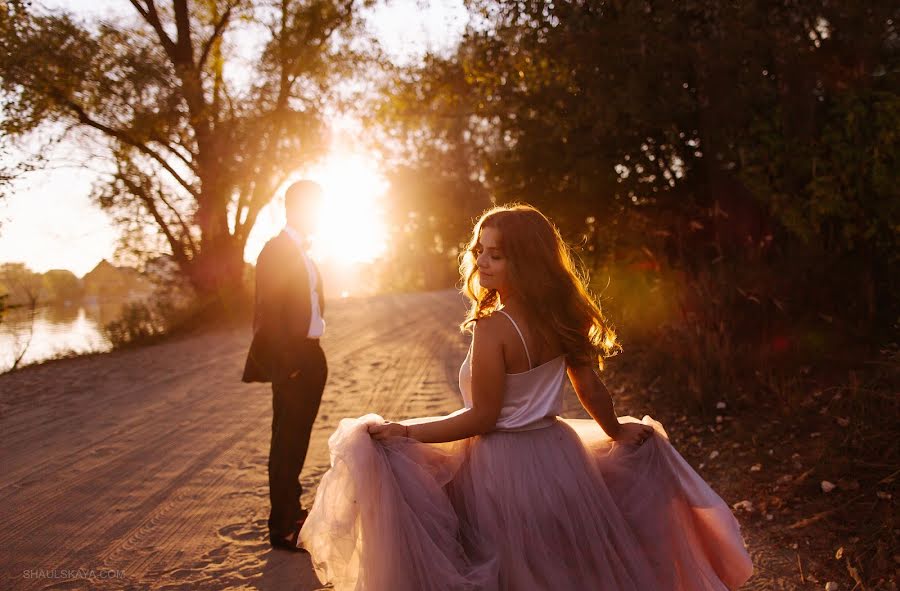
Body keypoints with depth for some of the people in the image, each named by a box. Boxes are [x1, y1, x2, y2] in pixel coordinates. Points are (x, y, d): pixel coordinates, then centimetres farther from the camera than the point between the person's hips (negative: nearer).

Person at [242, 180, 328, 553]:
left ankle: (291, 510, 33)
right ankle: (282, 528, 8)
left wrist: (312, 358, 10)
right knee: (287, 443, -1)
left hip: (310, 357, 9)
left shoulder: (303, 252, 15)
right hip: (291, 360, -9)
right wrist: (287, 364, -21)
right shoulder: (277, 250, -13)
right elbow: (269, 312, -18)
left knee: (295, 441, 19)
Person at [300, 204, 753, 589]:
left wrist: (403, 432, -13)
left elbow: (482, 418, -19)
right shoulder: (563, 318, -3)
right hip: (558, 455, 7)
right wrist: (617, 433, 24)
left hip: (502, 469, -7)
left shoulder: (493, 328, -23)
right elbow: (591, 388, 6)